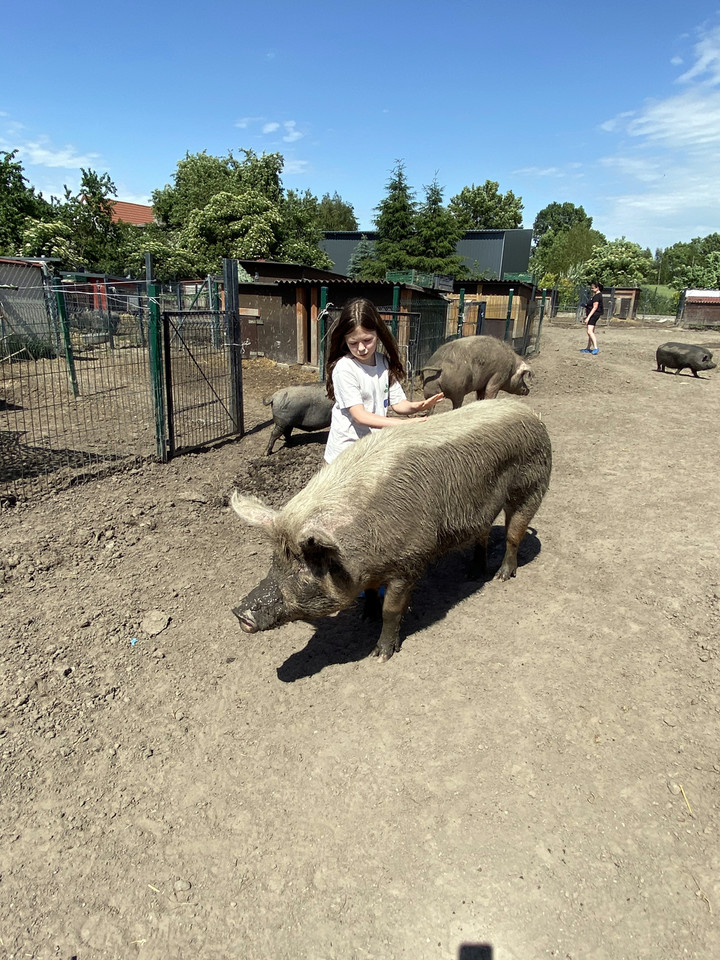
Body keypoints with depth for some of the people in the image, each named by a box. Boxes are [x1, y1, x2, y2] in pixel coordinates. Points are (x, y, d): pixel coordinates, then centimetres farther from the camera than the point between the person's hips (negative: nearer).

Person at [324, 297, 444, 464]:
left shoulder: (384, 363, 1)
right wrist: (402, 424, -32)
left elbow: (397, 403, 4)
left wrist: (414, 406, -19)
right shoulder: (344, 368, -17)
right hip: (344, 455, -5)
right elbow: (360, 415, -23)